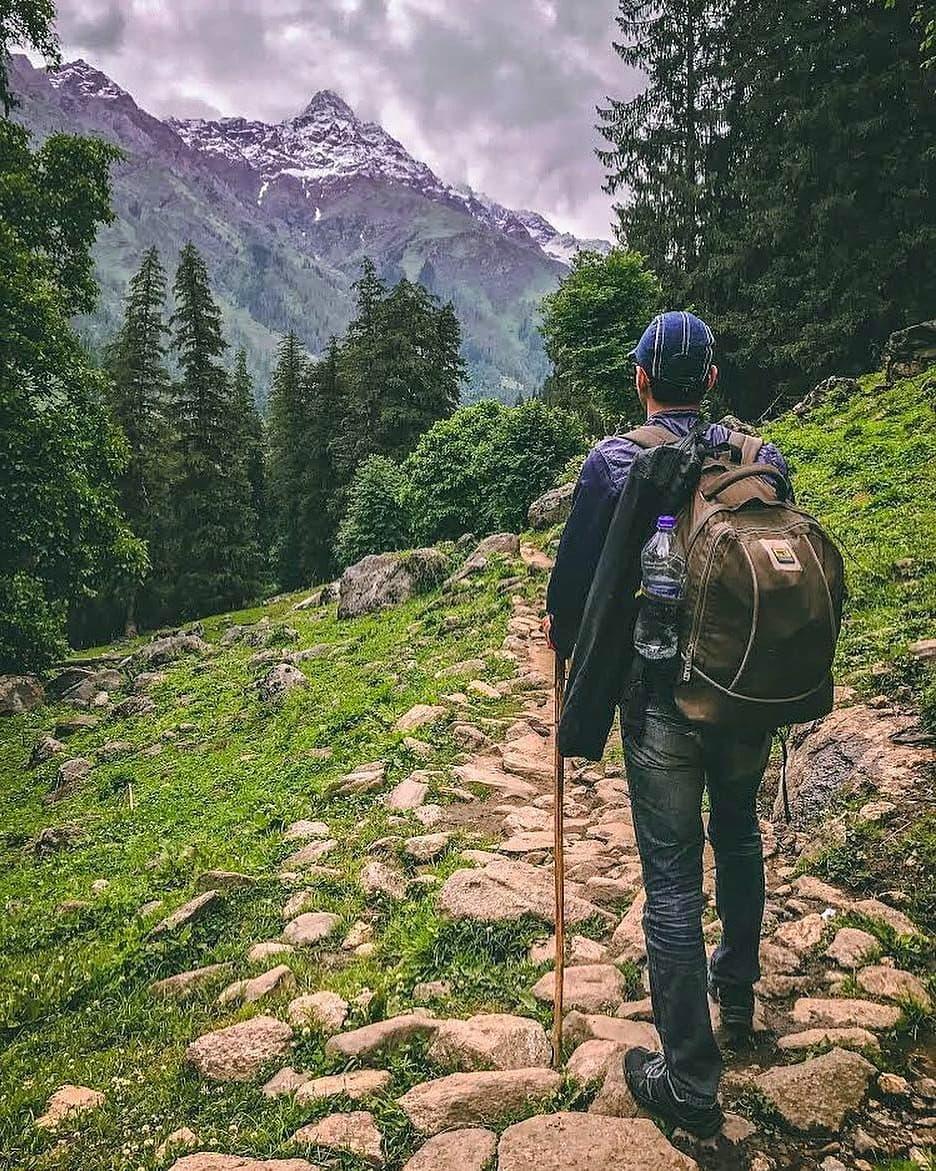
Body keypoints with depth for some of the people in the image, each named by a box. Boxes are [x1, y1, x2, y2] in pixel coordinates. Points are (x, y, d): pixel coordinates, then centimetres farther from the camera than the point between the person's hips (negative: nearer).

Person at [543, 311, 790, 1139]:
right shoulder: (763, 458, -3)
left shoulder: (613, 463, -12)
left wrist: (559, 625, 17)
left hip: (662, 697, -4)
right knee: (738, 836, 26)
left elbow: (577, 571, -5)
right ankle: (738, 990, 48)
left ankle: (690, 1081, 15)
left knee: (671, 877, 5)